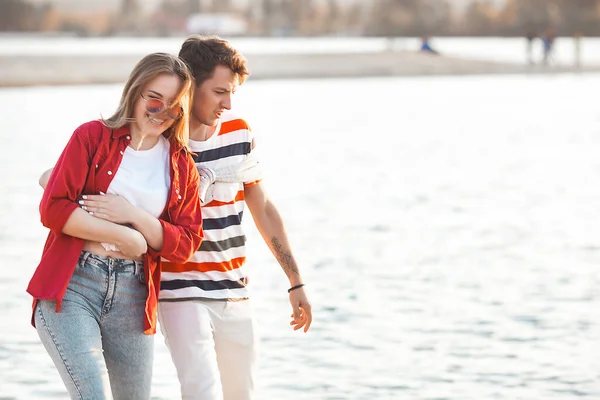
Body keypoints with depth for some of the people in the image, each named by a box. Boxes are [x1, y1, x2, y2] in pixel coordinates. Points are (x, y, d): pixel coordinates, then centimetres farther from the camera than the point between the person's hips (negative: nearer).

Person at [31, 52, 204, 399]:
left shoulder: (182, 166, 11)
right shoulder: (93, 136, 2)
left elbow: (185, 245, 6)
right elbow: (53, 209, -7)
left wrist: (133, 214, -9)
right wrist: (124, 236, -10)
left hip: (132, 298, 4)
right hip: (71, 286, -4)